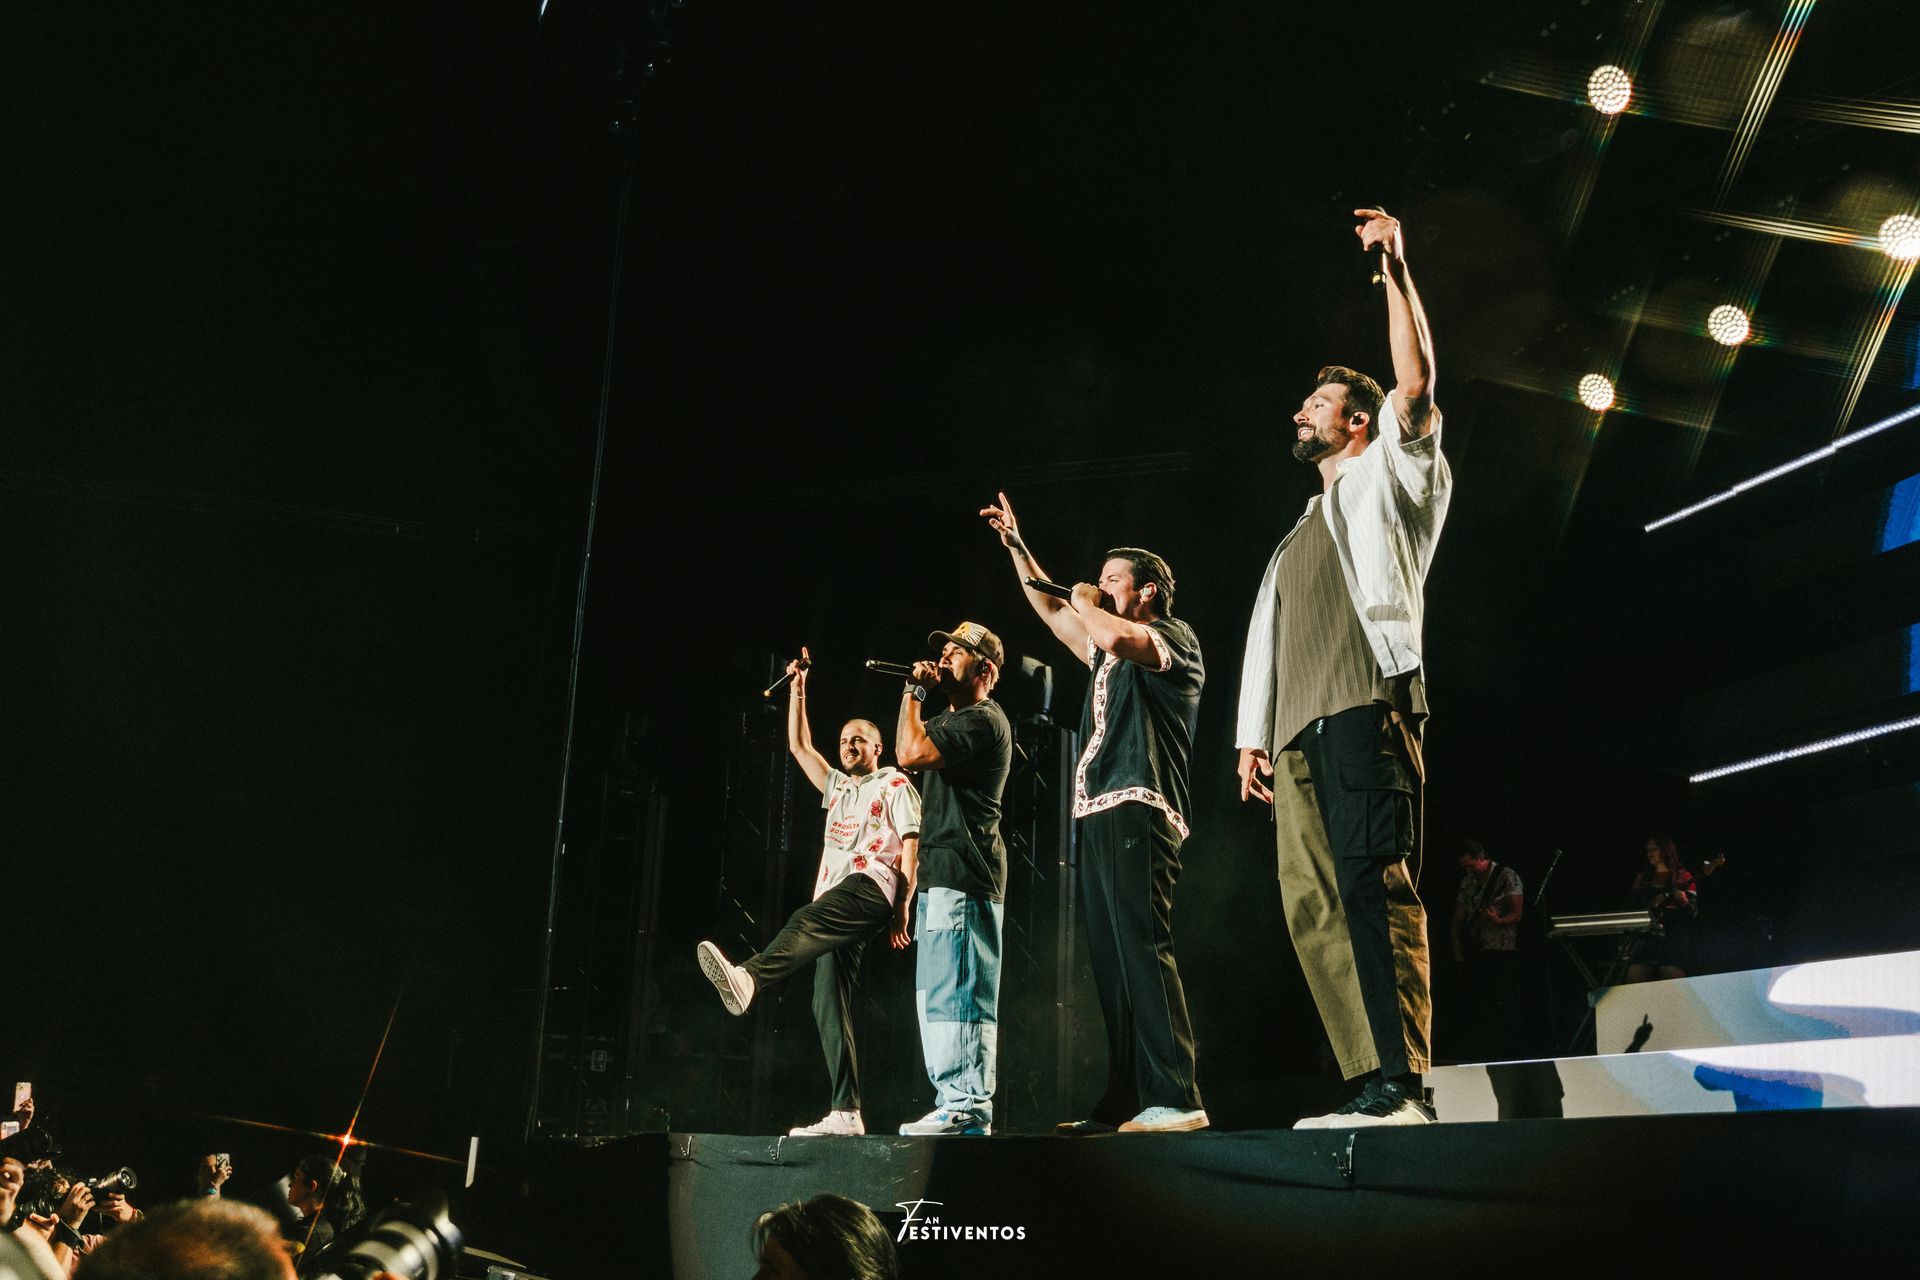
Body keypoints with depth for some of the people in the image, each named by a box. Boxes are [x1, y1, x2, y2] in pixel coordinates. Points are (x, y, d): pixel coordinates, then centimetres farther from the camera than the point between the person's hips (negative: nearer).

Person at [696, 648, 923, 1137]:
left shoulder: (893, 784, 10)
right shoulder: (838, 786, 32)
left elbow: (911, 843, -1)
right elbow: (799, 745, 32)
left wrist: (903, 905, -12)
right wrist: (798, 688, 26)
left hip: (871, 887, -8)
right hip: (836, 905, 8)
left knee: (808, 920, -38)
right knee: (829, 1003, -5)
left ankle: (748, 977, -69)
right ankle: (846, 1113, -12)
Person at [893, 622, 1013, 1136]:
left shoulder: (983, 719, -10)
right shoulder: (955, 720, 25)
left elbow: (911, 752, -20)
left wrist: (912, 693, -6)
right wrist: (916, 693, 21)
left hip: (962, 877, -11)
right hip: (940, 875, 11)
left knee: (955, 992, -14)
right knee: (936, 995, 12)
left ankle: (968, 1107, -14)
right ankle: (955, 1103, 15)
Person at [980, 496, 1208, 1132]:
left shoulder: (1175, 638, 2)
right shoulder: (1109, 653, 28)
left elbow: (1113, 634, -19)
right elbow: (1051, 612, 37)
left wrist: (1086, 602, 1)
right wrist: (1016, 544, 34)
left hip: (1138, 811, -9)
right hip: (1097, 816, 9)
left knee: (1143, 947, -18)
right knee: (1111, 961, 3)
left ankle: (1176, 1099, -23)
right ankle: (1123, 1104, 3)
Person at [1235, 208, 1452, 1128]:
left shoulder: (1386, 480, 15)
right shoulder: (1299, 539, 34)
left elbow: (1416, 382, -2)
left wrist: (1394, 269, -3)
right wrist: (1252, 735, 17)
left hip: (1365, 706, -8)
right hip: (1299, 732, 8)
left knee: (1373, 885, -19)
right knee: (1313, 909, -1)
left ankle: (1402, 1087, -24)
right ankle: (1374, 1088, -3)